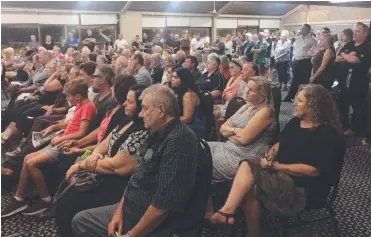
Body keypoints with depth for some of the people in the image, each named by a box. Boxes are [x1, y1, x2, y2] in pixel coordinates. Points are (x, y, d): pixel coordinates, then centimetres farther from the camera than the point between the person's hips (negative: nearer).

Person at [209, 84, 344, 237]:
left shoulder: (326, 134, -15)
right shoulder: (296, 121, 10)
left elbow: (313, 170, -22)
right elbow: (281, 144, 18)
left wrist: (275, 166, -19)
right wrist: (270, 156, -6)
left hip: (303, 188, -8)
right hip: (281, 171, 8)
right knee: (247, 165, -19)